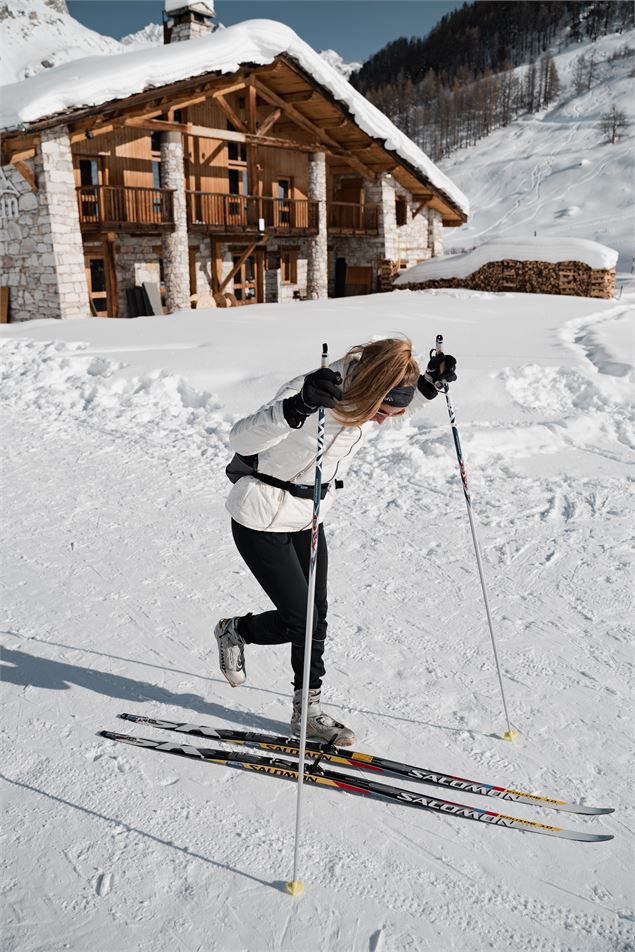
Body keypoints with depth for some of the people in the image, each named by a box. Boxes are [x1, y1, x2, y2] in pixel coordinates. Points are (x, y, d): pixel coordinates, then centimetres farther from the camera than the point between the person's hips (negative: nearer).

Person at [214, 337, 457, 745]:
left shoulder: (366, 387, -10)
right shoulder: (312, 392, -32)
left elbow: (400, 393, 16)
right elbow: (241, 439, -40)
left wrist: (431, 382, -5)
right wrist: (299, 407, -57)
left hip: (308, 518, 7)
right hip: (261, 521, -7)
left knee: (315, 618, 12)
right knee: (300, 621, -1)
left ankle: (308, 711, 31)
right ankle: (235, 630, 30)